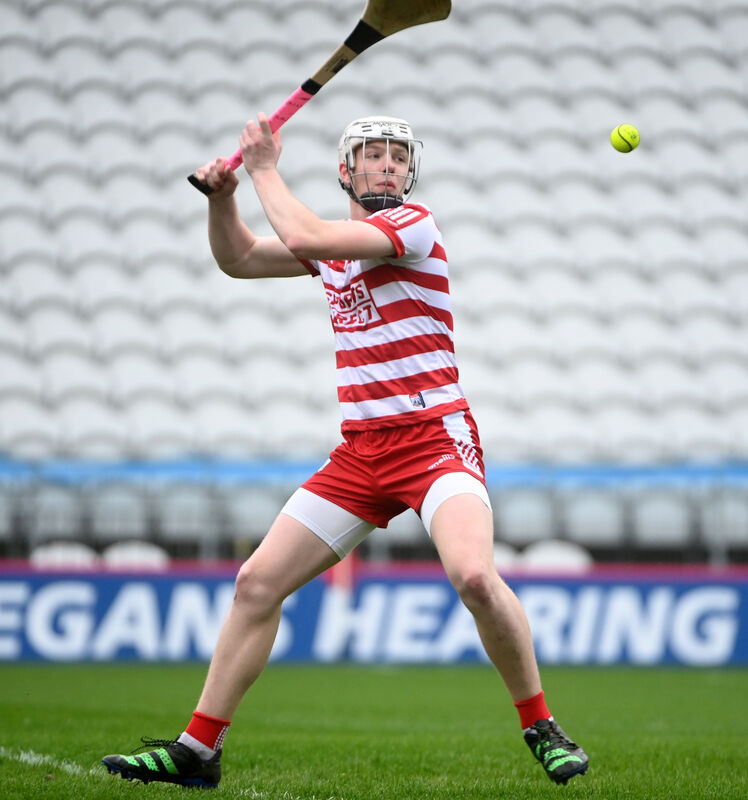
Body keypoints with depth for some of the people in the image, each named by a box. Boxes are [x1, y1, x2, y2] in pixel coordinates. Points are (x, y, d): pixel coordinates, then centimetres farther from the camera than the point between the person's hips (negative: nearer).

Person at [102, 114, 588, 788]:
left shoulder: (414, 223, -8)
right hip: (360, 451, 7)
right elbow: (239, 260, 23)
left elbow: (303, 238, -20)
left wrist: (265, 169, -5)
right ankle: (198, 750, 11)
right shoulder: (336, 239, 15)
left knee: (474, 575, -30)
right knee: (257, 583, 1)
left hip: (436, 437, -7)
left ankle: (541, 727, -10)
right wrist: (222, 195, 5)